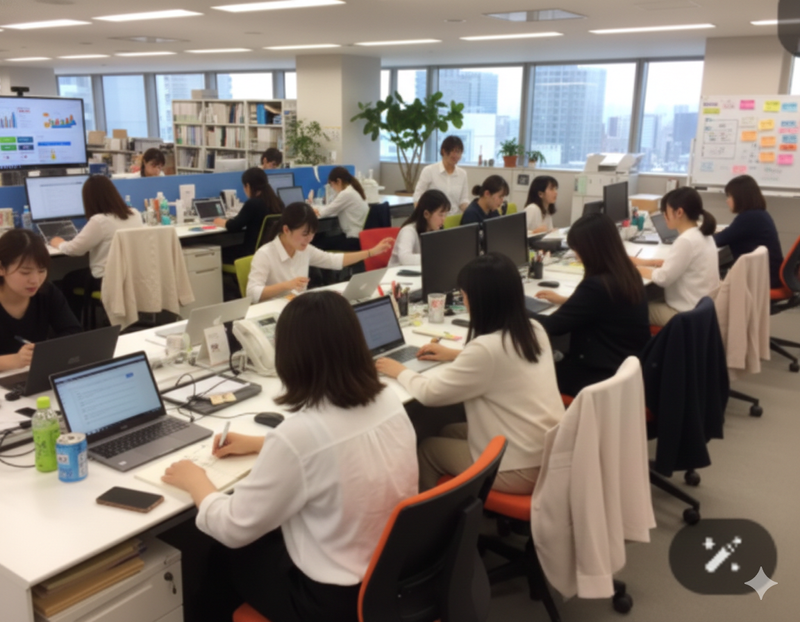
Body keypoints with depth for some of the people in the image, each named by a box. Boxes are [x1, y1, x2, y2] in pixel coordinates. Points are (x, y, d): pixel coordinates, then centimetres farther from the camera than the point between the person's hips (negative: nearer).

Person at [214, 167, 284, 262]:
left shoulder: (253, 203, -17)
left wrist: (222, 222, 11)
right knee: (229, 249, 24)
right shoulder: (278, 202, 4)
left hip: (254, 252, -8)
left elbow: (234, 226, -11)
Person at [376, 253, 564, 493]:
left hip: (522, 468, -8)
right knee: (449, 432, 23)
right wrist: (456, 355, 21)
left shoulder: (487, 347, -25)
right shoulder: (534, 330, 0)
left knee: (427, 448, 14)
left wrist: (400, 371, 3)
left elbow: (430, 394, -15)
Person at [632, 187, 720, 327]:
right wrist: (645, 262, 13)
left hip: (688, 313, -9)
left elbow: (663, 278, -22)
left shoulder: (687, 241, -23)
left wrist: (635, 269, -6)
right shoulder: (701, 235, 7)